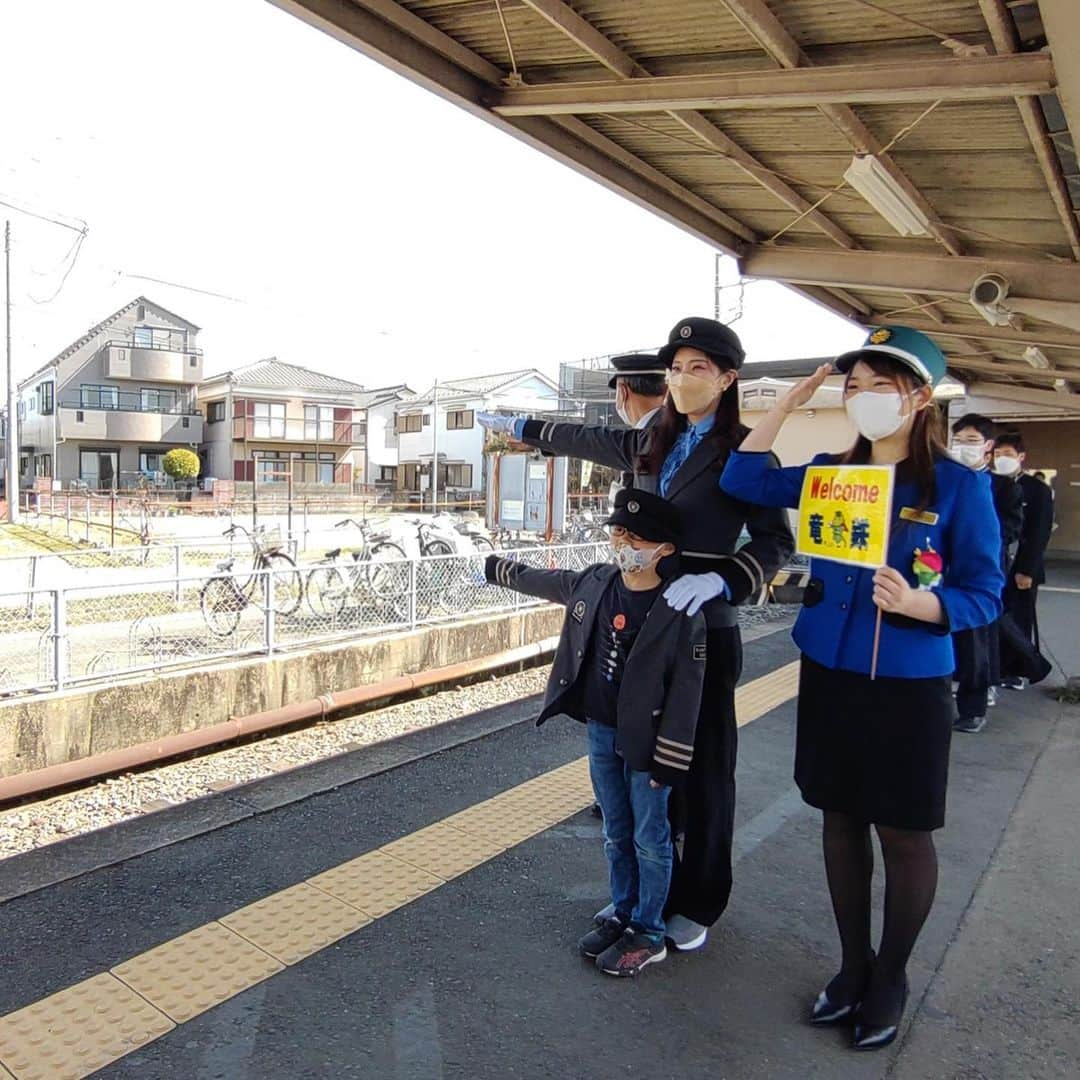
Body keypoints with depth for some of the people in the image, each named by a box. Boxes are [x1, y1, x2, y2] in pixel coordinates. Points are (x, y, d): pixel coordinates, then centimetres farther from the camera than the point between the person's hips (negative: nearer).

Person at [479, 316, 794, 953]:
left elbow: (776, 541, -11)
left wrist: (720, 580, -28)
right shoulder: (651, 444, 10)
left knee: (703, 770, 7)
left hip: (705, 631, -5)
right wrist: (519, 426, 36)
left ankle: (697, 904, 25)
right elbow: (586, 440, 26)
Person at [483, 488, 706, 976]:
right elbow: (543, 581, 18)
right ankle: (623, 914, 36)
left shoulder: (682, 612, -20)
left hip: (646, 741, -5)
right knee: (616, 834, 19)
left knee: (649, 838, 9)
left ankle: (648, 934, 26)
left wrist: (669, 760, -15)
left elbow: (686, 692, -16)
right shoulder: (592, 582, -3)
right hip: (600, 733, 6)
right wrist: (502, 569, 31)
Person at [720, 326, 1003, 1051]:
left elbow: (984, 594, -8)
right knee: (841, 819, 15)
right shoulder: (832, 472, 4)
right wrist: (790, 403, -2)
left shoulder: (959, 486, -9)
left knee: (904, 833, 10)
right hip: (828, 675, 4)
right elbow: (744, 480, 2)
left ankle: (891, 979, 33)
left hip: (908, 685, -4)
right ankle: (854, 965, 35)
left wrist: (915, 603, -28)